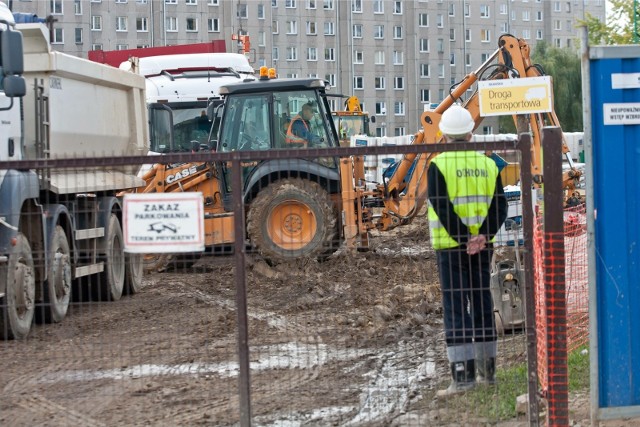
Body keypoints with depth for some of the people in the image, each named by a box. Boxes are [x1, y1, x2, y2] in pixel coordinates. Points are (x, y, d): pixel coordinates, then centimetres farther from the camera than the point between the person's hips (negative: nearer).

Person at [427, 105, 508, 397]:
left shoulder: (438, 165, -7)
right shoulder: (488, 164, 8)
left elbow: (443, 208, -15)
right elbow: (500, 206, 0)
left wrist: (464, 240, -13)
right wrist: (483, 235, -11)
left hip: (451, 246, -5)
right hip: (483, 247, 5)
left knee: (455, 307, -4)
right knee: (482, 303, 14)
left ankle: (463, 375, -10)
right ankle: (487, 370, 20)